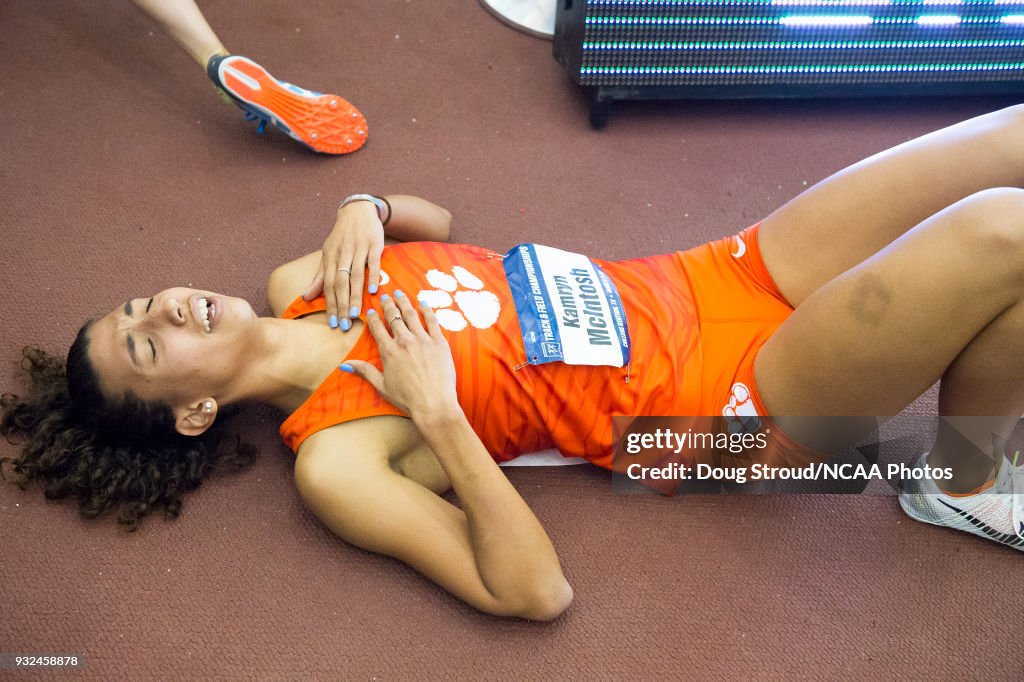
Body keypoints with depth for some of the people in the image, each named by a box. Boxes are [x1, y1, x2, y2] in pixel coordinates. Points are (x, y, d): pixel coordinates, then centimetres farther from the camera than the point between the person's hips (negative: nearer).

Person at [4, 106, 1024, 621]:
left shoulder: (299, 286, 4)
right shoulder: (334, 460, -15)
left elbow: (435, 220, 19)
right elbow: (536, 590, -20)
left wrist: (365, 210, -4)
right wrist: (438, 414, -25)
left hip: (712, 280, 6)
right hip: (727, 401, -6)